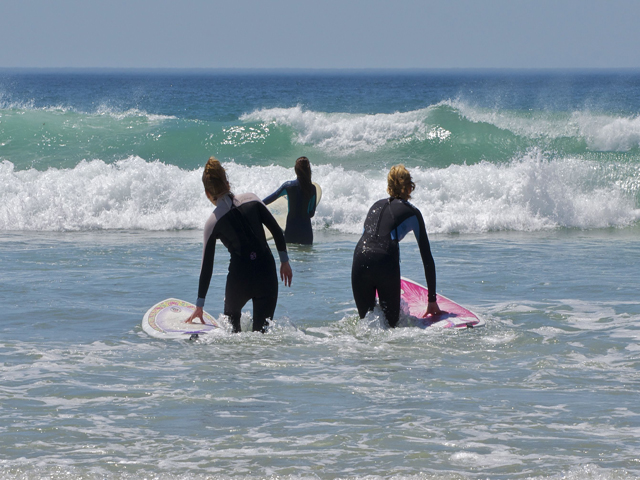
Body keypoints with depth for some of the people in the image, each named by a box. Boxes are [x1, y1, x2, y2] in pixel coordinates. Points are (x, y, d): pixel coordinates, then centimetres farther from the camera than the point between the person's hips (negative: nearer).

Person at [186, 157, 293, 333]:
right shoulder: (251, 199, 2)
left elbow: (207, 267, 4)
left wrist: (199, 305, 11)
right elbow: (277, 231, 1)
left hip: (240, 276, -1)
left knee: (231, 316, 31)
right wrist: (284, 261, 14)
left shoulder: (213, 223, -1)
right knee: (261, 330, 9)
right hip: (267, 272, 1)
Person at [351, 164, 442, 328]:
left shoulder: (377, 206, 29)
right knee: (391, 323, 6)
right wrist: (432, 301, 21)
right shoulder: (411, 212, 17)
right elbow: (427, 258, 17)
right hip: (386, 262, -3)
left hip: (360, 260, 3)